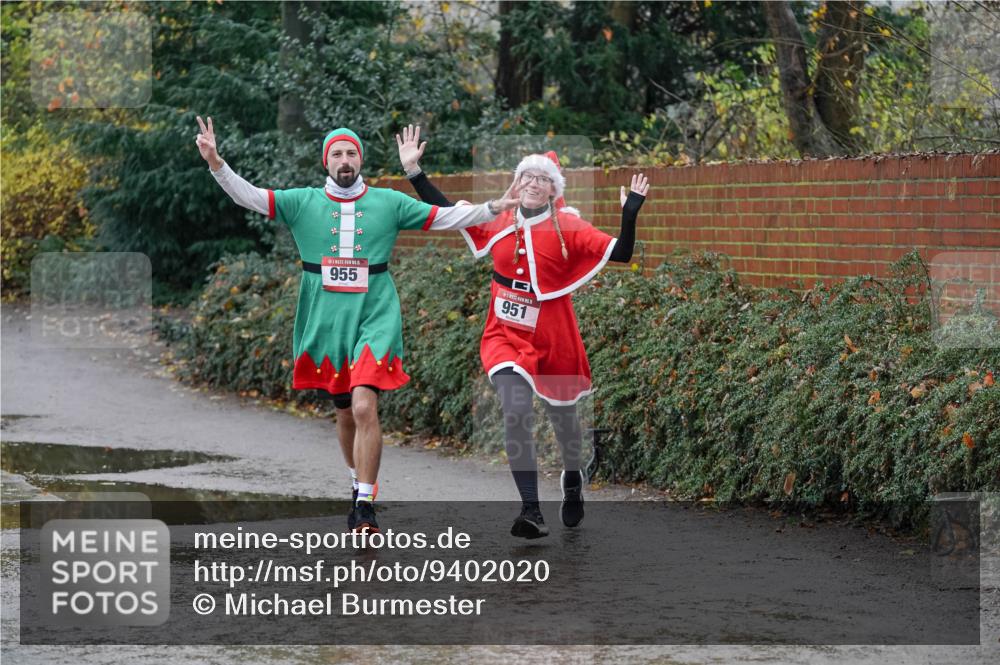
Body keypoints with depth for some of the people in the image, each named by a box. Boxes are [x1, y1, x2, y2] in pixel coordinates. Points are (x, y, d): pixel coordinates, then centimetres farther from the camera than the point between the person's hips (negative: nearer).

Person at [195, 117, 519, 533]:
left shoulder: (388, 203, 4)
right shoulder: (303, 203, 3)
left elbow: (445, 218, 6)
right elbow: (250, 197, -4)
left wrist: (494, 209, -3)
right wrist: (216, 163, -18)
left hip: (374, 319, -2)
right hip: (325, 324, 2)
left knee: (364, 407, -18)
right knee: (345, 413, 13)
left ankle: (364, 504, -15)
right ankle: (360, 481, 36)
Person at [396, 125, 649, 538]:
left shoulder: (568, 228, -10)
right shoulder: (497, 223, -1)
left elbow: (620, 253, -18)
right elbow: (446, 211, 9)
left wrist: (629, 216, -33)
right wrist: (413, 171, 6)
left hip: (554, 339, -1)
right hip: (506, 335, 1)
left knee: (562, 414, 17)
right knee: (516, 411, -19)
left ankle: (572, 478, 50)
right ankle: (531, 511, -19)